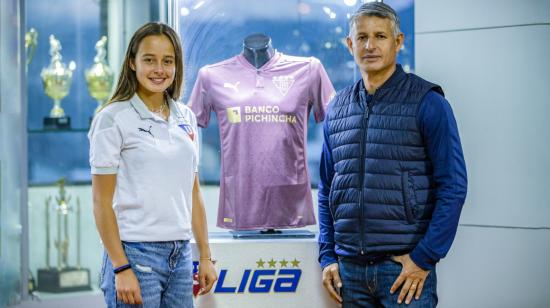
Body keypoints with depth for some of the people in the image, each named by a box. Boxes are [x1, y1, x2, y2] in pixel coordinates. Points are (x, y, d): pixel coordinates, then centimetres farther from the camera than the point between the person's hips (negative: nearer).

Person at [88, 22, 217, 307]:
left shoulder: (186, 118, 10)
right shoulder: (113, 119, -7)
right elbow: (102, 202, -9)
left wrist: (205, 256, 11)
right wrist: (121, 268, -14)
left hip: (180, 254, 6)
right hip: (135, 252, -5)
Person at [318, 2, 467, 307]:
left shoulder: (427, 102, -5)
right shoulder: (336, 109, 10)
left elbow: (452, 187, -8)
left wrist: (424, 258, -12)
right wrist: (327, 256, 9)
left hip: (405, 267, -4)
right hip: (349, 268, 4)